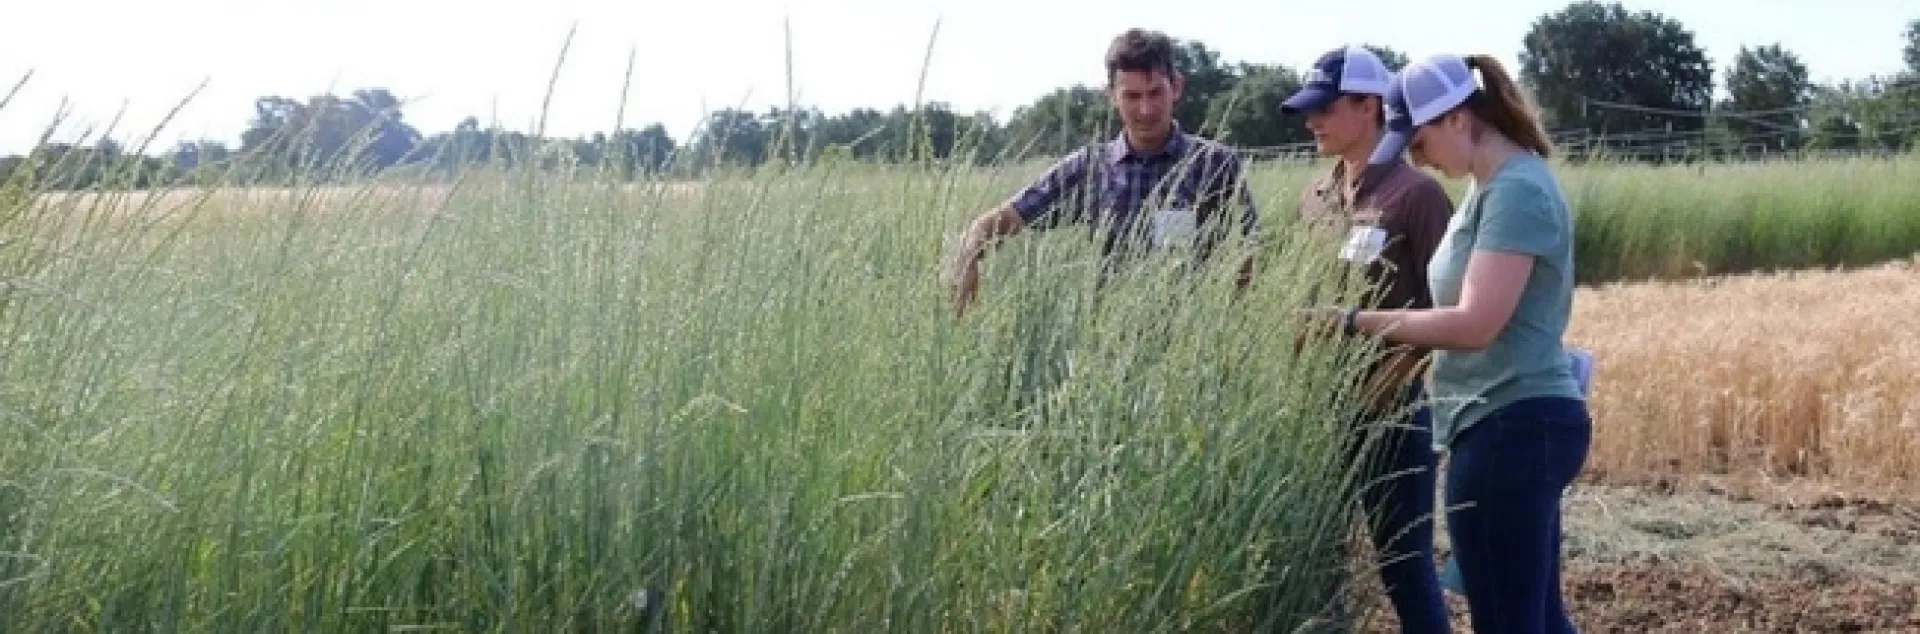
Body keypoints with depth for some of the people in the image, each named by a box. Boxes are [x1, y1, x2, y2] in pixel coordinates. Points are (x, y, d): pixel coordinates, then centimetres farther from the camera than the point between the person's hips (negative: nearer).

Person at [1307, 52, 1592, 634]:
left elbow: (1476, 323, -22)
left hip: (1512, 428, -10)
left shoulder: (1515, 190, -16)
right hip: (1517, 425, 10)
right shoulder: (1496, 187, 15)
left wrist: (1357, 322, -17)